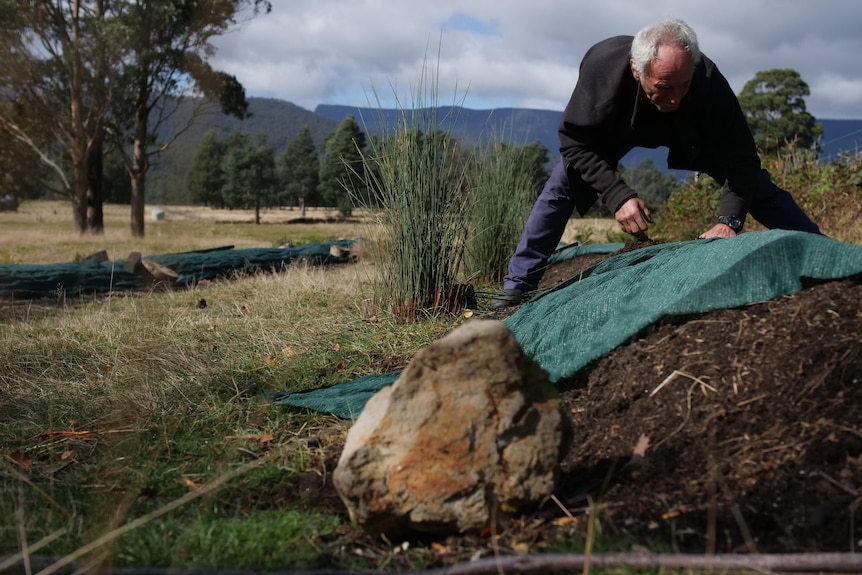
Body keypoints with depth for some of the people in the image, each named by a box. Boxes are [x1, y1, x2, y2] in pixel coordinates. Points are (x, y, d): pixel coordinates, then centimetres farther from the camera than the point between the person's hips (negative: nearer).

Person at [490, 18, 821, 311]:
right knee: (563, 185, -13)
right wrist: (617, 195, -43)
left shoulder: (709, 82, -40)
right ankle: (518, 284, -2)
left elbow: (740, 160, -35)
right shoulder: (603, 66, -42)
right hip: (618, 128, 0)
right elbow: (575, 141, -31)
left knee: (755, 184, -6)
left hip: (689, 130, 1)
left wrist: (729, 220, -51)